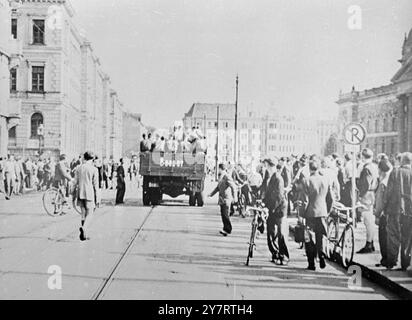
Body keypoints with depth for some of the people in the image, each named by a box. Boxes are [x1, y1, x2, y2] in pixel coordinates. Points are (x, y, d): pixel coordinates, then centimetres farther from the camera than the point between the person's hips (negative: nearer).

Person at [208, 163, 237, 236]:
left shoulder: (227, 177, -15)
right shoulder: (220, 177, 14)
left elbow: (233, 187, -23)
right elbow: (218, 187, 27)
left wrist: (235, 197, -31)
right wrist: (212, 194, 27)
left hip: (227, 198, -9)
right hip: (221, 199, 9)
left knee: (225, 214, -10)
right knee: (223, 214, 10)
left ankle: (227, 229, -3)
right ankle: (226, 229, 16)